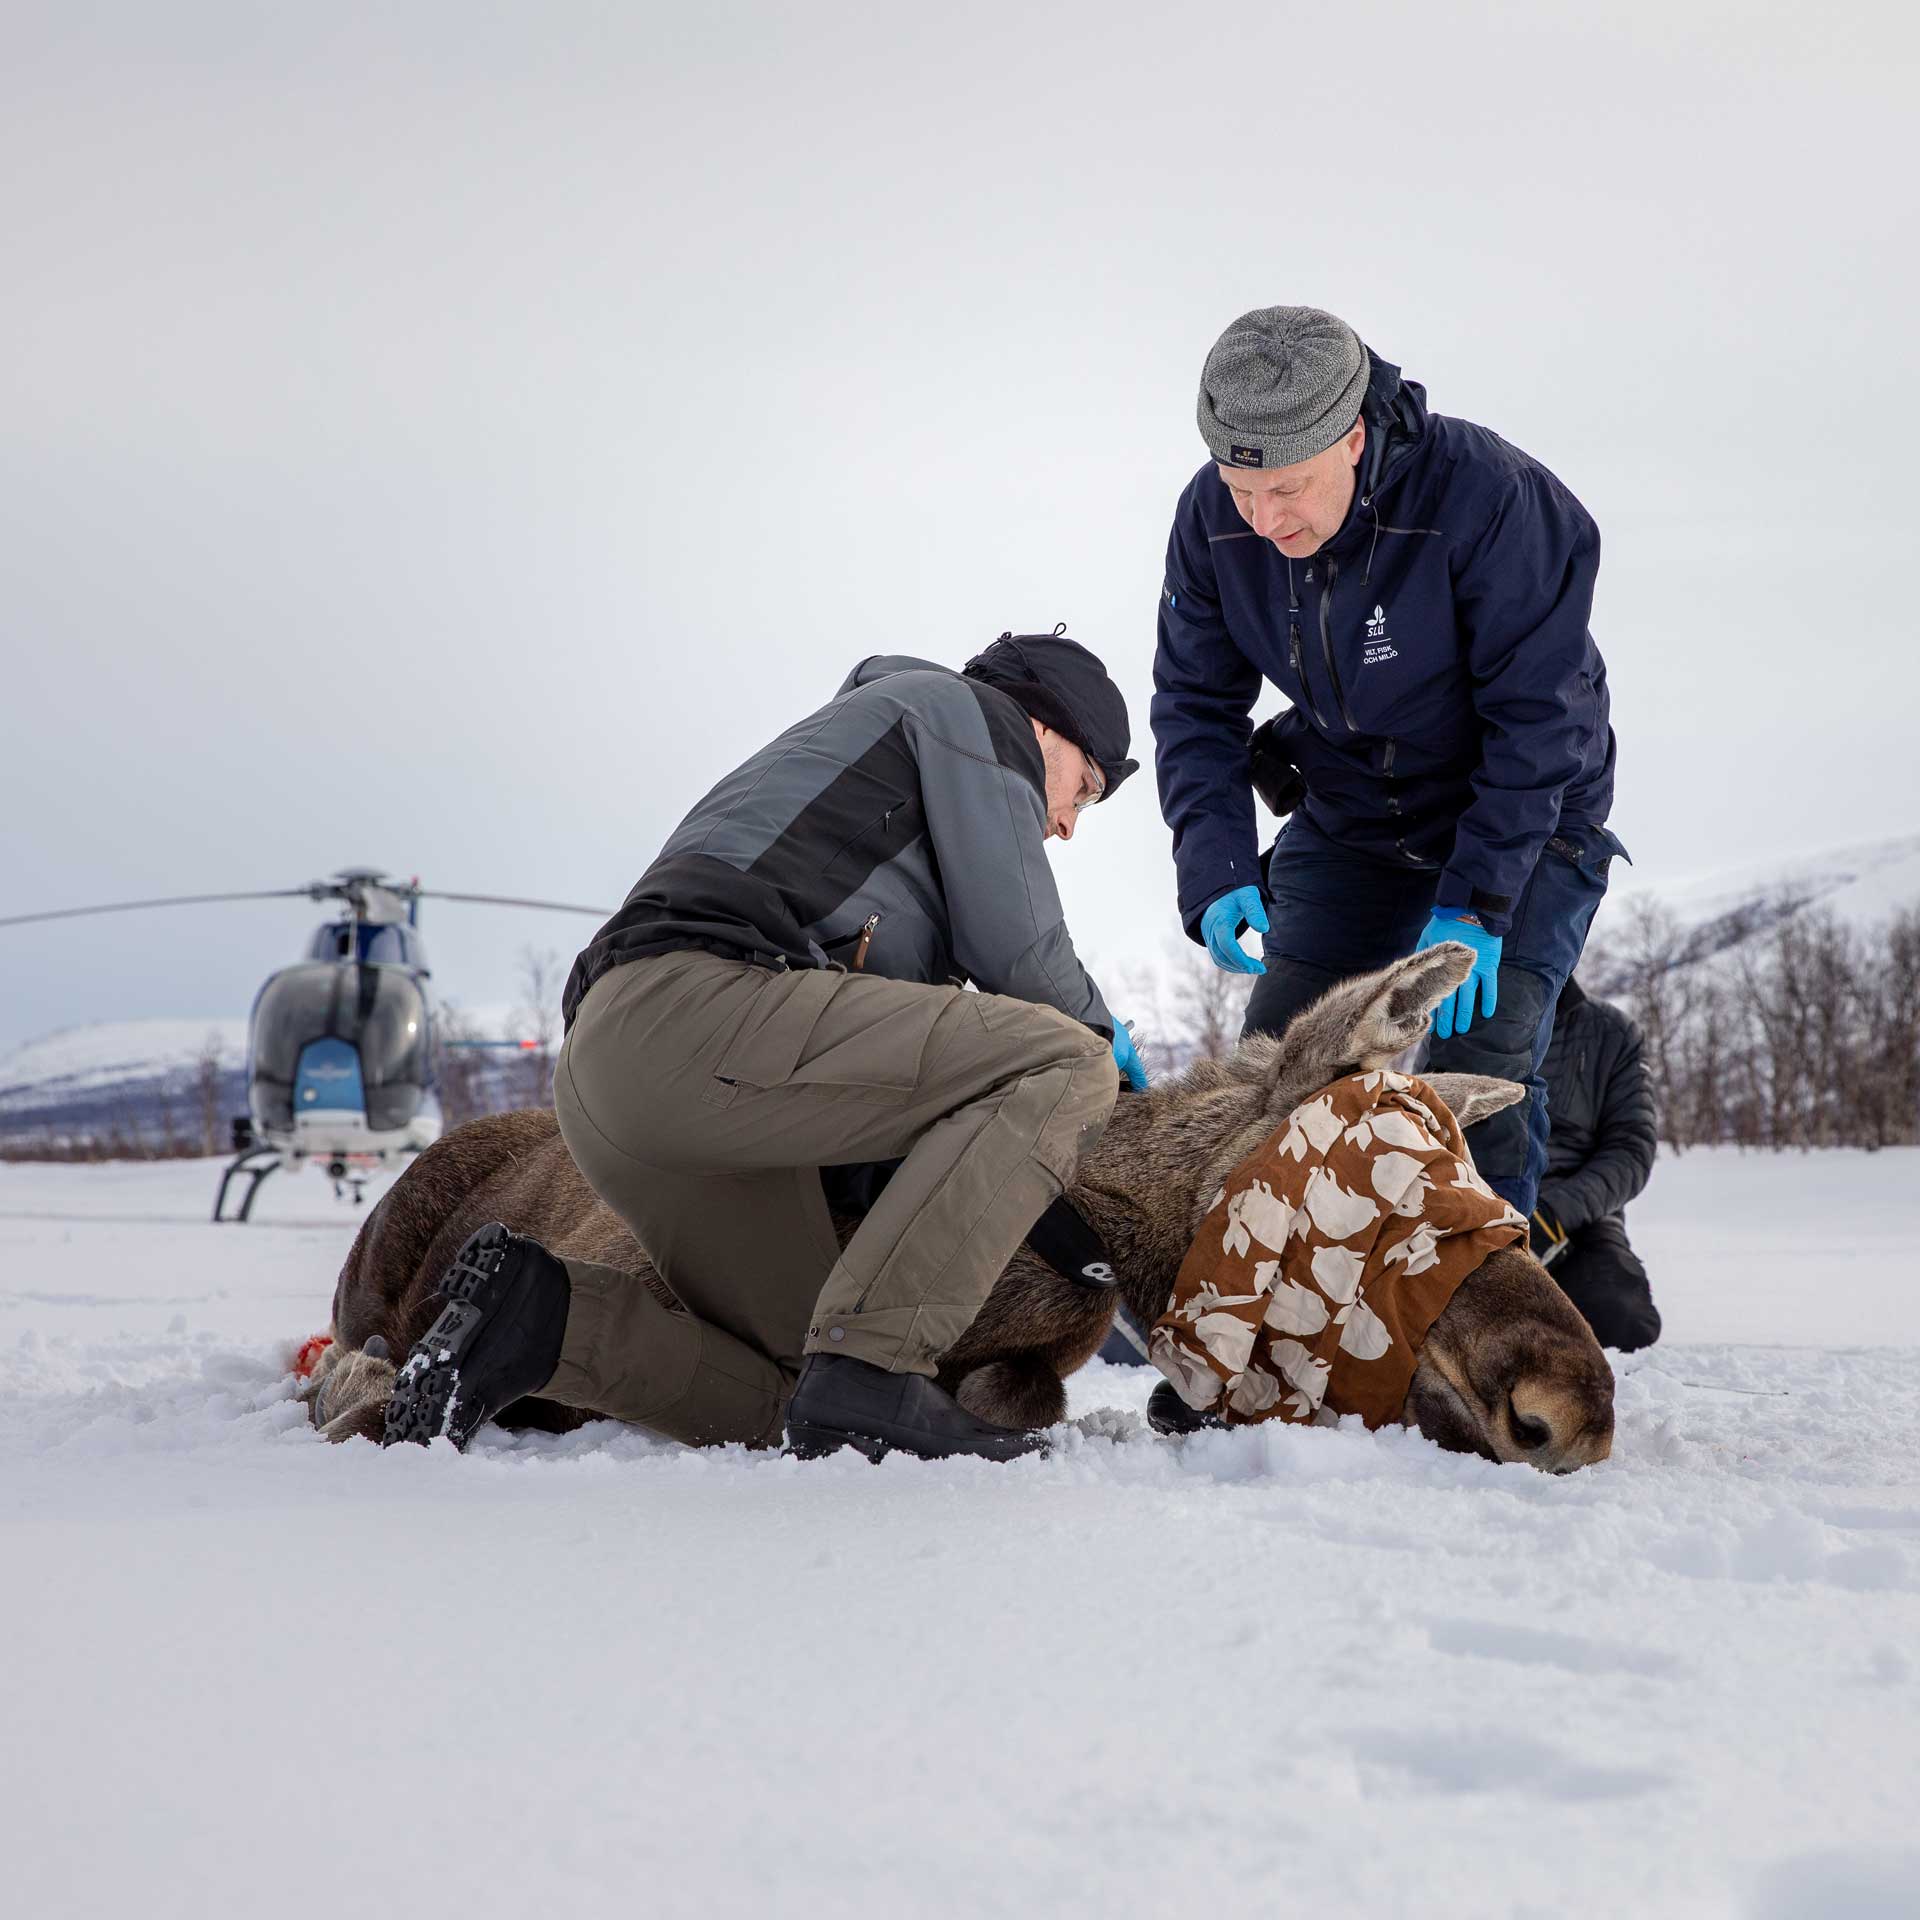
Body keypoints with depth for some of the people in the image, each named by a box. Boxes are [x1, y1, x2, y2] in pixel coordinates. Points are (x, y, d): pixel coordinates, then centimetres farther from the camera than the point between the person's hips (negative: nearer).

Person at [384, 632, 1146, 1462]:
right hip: (702, 1003, -10)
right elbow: (1014, 946, 3)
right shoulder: (973, 710, 13)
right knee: (1068, 1063, -13)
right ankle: (867, 1370, -23)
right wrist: (1102, 1030, 22)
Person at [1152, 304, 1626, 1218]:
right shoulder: (1212, 517, -16)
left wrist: (1473, 903, -30)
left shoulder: (1487, 496, -30)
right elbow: (1195, 706, -6)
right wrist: (1216, 873, -21)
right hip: (1347, 822, 5)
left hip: (1520, 818, -4)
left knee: (1480, 1056, -19)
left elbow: (1538, 718, -26)